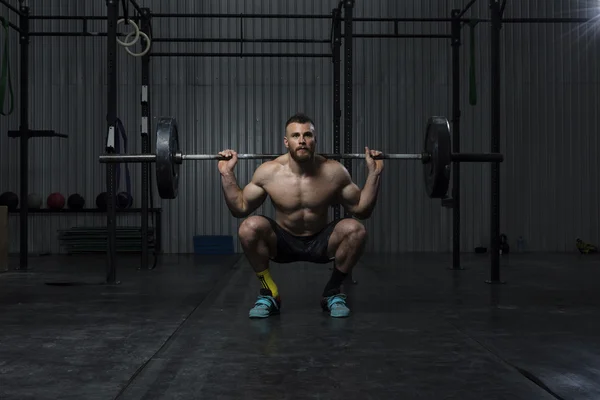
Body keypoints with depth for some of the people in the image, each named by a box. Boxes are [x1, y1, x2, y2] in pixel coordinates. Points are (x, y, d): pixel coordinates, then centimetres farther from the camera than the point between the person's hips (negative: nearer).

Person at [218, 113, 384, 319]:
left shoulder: (334, 171, -16)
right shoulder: (268, 172, -16)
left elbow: (362, 210, -6)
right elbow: (239, 209, -6)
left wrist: (374, 173, -16)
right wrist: (227, 174, -17)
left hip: (320, 243, 1)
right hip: (282, 243, -1)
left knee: (355, 229, -29)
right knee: (249, 227, -31)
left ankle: (332, 293, -4)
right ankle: (269, 293, -9)